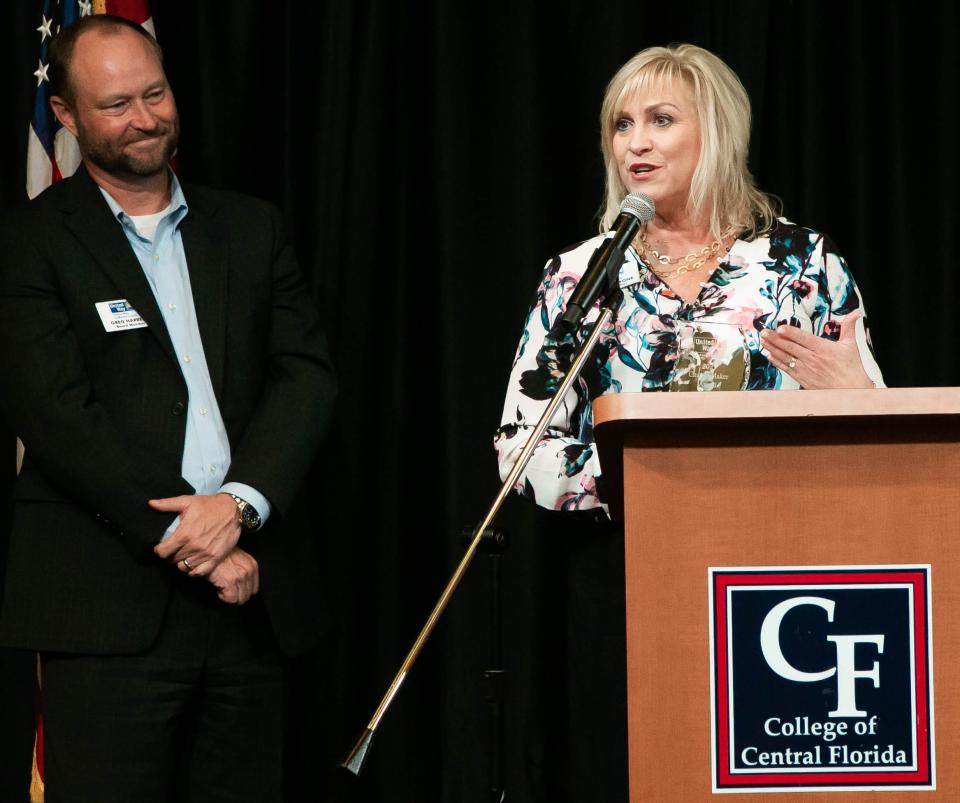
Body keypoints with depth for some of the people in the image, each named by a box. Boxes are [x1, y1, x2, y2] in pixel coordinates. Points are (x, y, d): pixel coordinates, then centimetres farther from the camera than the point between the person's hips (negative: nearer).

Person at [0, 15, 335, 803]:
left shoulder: (252, 227, 15)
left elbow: (307, 374, 5)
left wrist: (241, 502, -12)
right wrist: (191, 542, -13)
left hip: (253, 591, 4)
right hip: (111, 606, -4)